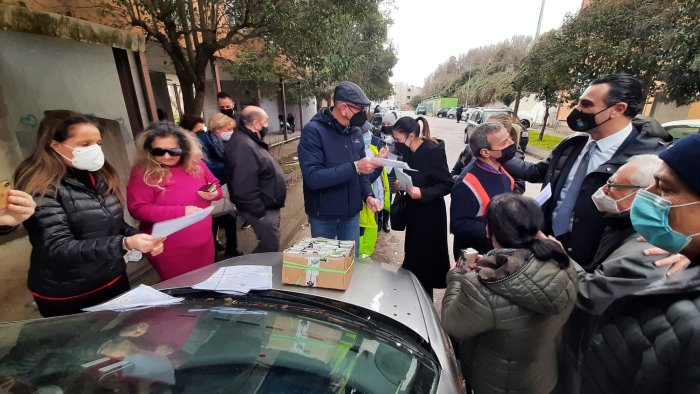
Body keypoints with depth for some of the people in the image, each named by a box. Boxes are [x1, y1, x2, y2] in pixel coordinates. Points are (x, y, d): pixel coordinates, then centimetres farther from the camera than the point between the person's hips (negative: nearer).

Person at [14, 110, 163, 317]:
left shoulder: (100, 176, 3)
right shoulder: (40, 187, -17)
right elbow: (58, 248, -24)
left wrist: (136, 237, -8)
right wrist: (125, 244, -37)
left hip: (114, 281, 6)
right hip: (68, 296, -6)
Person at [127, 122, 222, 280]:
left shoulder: (195, 163, 0)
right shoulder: (142, 172, -12)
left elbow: (216, 186, 11)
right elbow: (138, 209, -16)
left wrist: (213, 194, -13)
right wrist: (181, 211, -23)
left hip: (203, 243, 4)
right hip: (168, 249, -4)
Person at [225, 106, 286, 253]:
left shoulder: (250, 141, 11)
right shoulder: (243, 146, -25)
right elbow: (245, 187, -30)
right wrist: (259, 212, -22)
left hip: (268, 206, 11)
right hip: (263, 210, -11)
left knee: (269, 245, 21)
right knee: (271, 248, 1)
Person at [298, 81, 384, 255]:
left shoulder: (356, 132, 2)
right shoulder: (313, 131, -17)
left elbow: (361, 171, 9)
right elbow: (313, 177, -28)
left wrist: (368, 195, -8)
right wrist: (354, 167, -31)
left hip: (352, 213, 5)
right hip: (323, 216, -4)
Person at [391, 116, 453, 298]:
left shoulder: (433, 151, -20)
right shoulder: (409, 151, 1)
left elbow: (447, 185, -18)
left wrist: (423, 193, -30)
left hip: (429, 214, -7)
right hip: (414, 212, 7)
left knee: (425, 259, 6)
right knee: (413, 256, 17)